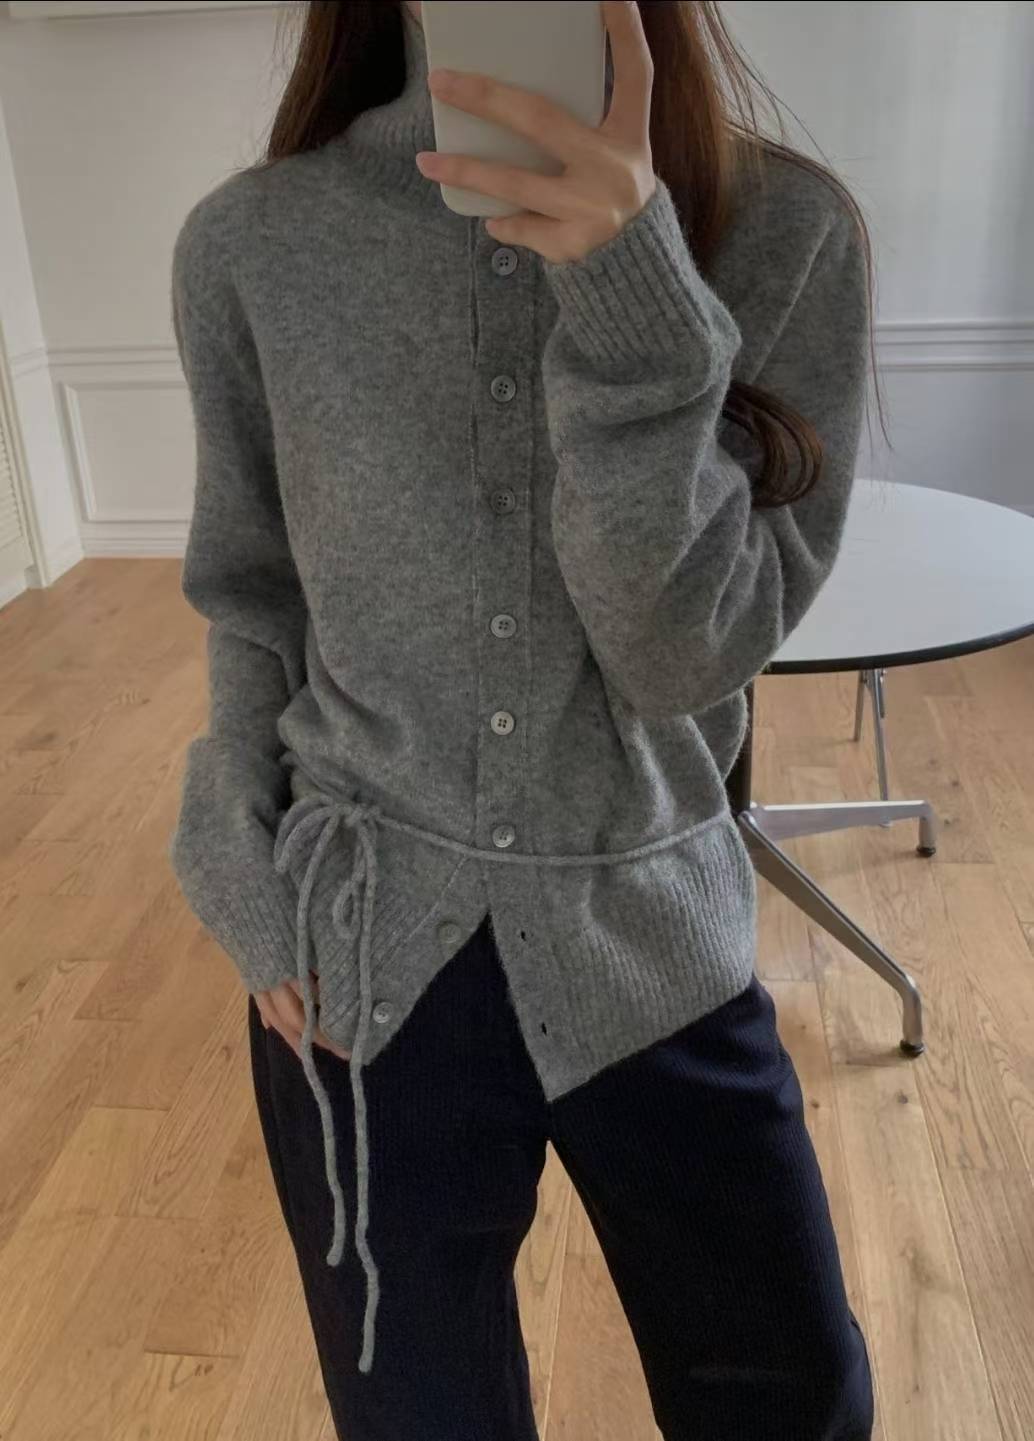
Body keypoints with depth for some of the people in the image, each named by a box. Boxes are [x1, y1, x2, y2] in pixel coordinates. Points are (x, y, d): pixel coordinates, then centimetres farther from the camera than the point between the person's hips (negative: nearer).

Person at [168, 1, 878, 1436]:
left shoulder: (788, 231, -10)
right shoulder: (250, 246, -7)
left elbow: (690, 651, -16)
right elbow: (252, 601, 5)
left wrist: (636, 299, -28)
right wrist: (252, 887, -2)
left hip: (654, 940, 1)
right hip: (362, 955, 0)